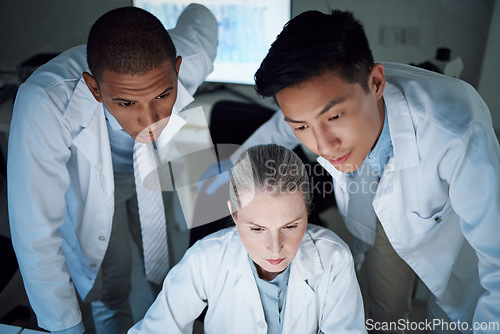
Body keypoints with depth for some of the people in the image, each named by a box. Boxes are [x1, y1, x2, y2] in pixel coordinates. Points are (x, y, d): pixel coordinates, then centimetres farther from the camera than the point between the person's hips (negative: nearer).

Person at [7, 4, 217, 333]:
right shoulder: (44, 102, -41)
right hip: (88, 185, -2)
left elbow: (198, 12, -5)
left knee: (175, 274, 15)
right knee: (110, 293, 7)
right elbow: (35, 236, -36)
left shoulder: (193, 58, -32)